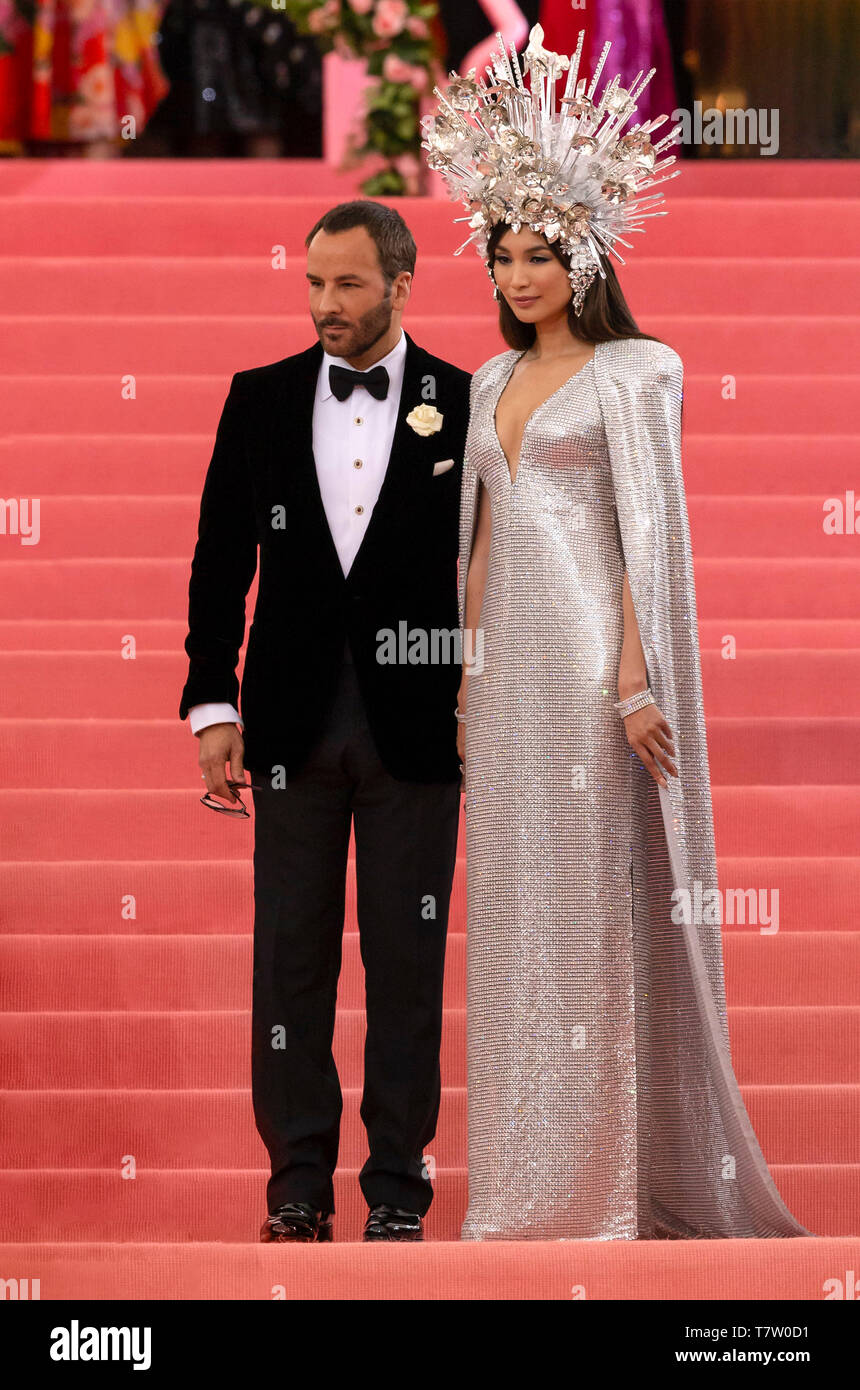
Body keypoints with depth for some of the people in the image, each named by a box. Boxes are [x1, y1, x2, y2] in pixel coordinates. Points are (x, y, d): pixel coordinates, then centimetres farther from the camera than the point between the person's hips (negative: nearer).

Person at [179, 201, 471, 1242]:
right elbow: (221, 563, 6)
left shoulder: (464, 406, 0)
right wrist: (212, 706, 0)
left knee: (408, 961, 2)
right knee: (291, 956, 3)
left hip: (415, 718, -2)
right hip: (295, 721, 2)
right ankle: (299, 1184, 10)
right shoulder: (261, 401, 6)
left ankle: (398, 1187, 9)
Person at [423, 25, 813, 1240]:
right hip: (508, 666, 7)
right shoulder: (495, 381, 16)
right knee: (516, 907, 7)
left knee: (603, 906, -5)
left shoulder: (632, 373, -5)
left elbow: (655, 532, -11)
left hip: (592, 658, -7)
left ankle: (622, 1180, -1)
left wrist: (636, 680, -18)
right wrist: (466, 673, 15)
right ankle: (530, 1180, 12)